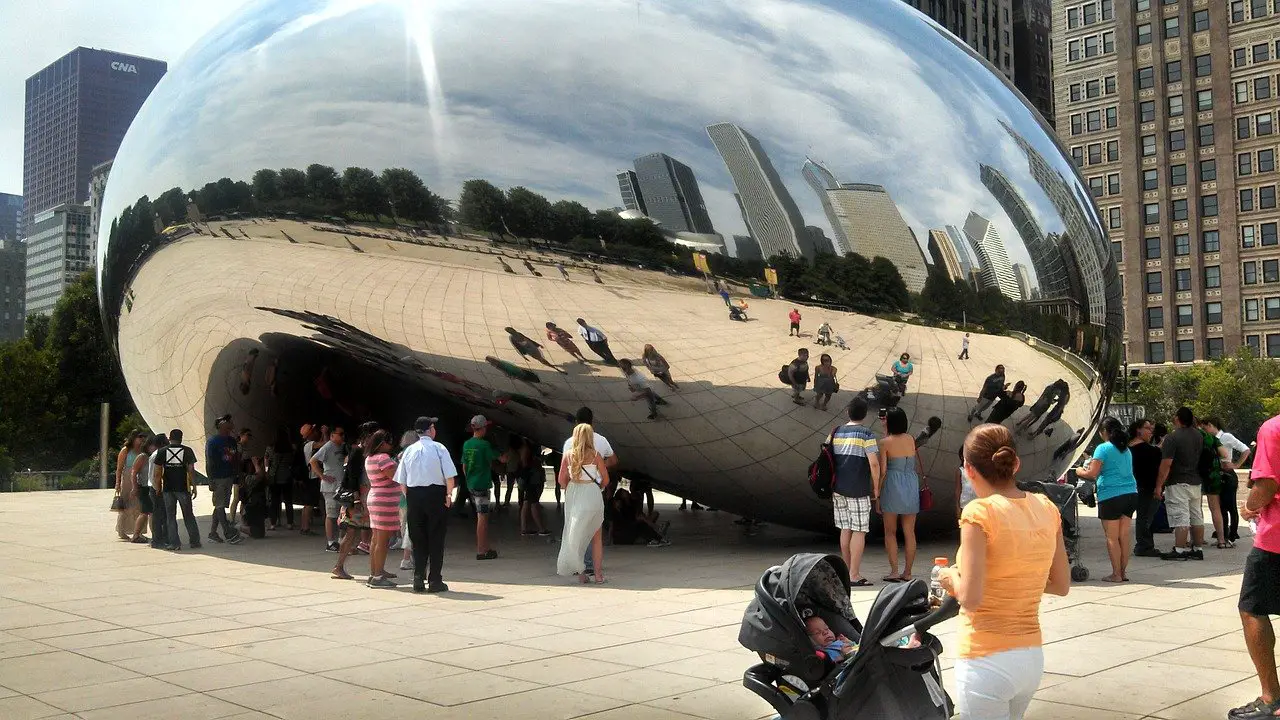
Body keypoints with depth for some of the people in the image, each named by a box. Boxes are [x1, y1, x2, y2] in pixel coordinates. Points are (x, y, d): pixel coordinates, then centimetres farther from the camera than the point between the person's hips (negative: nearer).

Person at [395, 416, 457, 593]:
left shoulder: (409, 451, 6)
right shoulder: (438, 448, -6)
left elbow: (401, 480, 6)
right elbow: (450, 475, -12)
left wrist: (409, 497, 14)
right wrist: (449, 494, -3)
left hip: (413, 494, 4)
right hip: (436, 493, -3)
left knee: (417, 539, 11)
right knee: (436, 539, 3)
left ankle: (418, 580, 11)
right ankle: (435, 581, 5)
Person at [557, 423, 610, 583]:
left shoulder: (568, 455, -1)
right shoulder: (595, 455, -6)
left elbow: (561, 480, 0)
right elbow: (605, 479, -3)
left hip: (573, 497, 2)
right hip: (593, 496, -1)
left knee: (575, 535, 11)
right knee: (596, 536, 10)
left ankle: (580, 571, 6)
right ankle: (598, 573, 11)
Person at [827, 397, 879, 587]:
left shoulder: (836, 432, 8)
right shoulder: (866, 434, -10)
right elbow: (874, 463, -15)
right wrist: (876, 487, -4)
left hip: (838, 489, 6)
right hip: (858, 491, -6)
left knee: (845, 530, 14)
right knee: (859, 531, -1)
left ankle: (846, 571, 20)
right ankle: (854, 575, -2)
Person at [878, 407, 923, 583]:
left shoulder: (885, 442, -7)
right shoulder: (911, 440, 4)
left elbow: (882, 470, -10)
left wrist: (877, 492, -3)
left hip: (892, 485, -4)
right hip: (912, 485, 4)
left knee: (890, 531, 6)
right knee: (910, 532, 8)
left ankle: (894, 571, 0)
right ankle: (907, 572, 12)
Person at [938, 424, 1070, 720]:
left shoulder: (980, 512, -17)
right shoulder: (1046, 508, 2)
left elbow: (971, 599, -20)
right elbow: (1062, 585, 11)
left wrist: (952, 578, -1)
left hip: (988, 660, -7)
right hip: (1032, 657, 7)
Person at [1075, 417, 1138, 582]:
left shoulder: (1103, 448, -7)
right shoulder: (1126, 450, 16)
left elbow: (1092, 473, -11)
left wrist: (1079, 471, 9)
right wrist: (1092, 466, 28)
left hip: (1111, 496, -7)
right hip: (1131, 493, 7)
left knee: (1112, 537, -1)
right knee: (1124, 536, 10)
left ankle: (1116, 574, 0)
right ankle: (1123, 572, 14)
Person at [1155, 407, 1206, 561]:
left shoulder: (1172, 438, -15)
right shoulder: (1199, 436, 9)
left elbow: (1166, 464, -18)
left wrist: (1159, 485, -15)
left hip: (1177, 484, -8)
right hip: (1195, 482, 8)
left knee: (1180, 518, -7)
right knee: (1196, 516, 11)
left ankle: (1179, 550, -7)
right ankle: (1197, 549, 16)